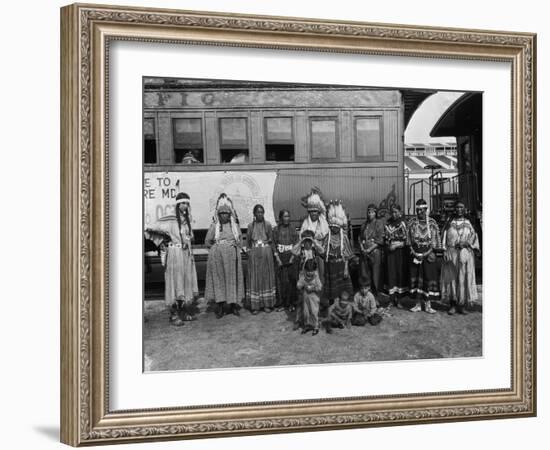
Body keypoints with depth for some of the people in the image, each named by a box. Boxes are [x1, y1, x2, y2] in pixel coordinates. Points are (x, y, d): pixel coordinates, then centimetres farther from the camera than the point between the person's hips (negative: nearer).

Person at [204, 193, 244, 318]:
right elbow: (207, 242, 6)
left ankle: (233, 304, 11)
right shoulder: (214, 226, 2)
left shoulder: (235, 225, 9)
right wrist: (217, 247, 1)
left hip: (232, 256, 2)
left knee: (233, 278, 3)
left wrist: (234, 246, 5)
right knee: (218, 278, -2)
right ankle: (220, 306, 1)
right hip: (217, 256, -2)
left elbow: (239, 241, 18)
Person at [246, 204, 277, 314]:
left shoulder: (267, 224, 5)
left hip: (266, 252, 0)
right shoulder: (251, 225, 6)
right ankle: (255, 305, 2)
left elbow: (271, 239, 7)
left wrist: (266, 241, -7)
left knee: (266, 276, 2)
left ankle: (267, 304, 9)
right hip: (254, 253, 0)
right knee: (254, 277, -1)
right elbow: (248, 240, 7)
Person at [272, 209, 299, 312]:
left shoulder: (293, 229, 4)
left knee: (292, 280, -2)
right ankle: (281, 304, 4)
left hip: (291, 257, 0)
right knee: (281, 281, -3)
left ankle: (291, 303, 6)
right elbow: (274, 244, 1)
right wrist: (278, 259, -7)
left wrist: (292, 258, -8)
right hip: (280, 258, 0)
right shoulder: (276, 229, 3)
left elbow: (296, 244, 2)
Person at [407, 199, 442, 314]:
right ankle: (418, 304, 12)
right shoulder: (412, 223, 4)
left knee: (429, 277, -2)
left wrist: (432, 251, -8)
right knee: (416, 277, 3)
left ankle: (428, 305, 4)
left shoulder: (432, 223, 1)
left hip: (428, 254, -1)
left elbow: (436, 239, 2)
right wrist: (413, 250, -6)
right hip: (416, 253, 1)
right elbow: (409, 239, 5)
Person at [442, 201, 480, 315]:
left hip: (465, 253, 0)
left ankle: (462, 306, 4)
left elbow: (474, 238, 4)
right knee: (452, 278, -3)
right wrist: (445, 251, -6)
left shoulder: (468, 224, 9)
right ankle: (453, 305, 2)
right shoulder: (450, 223, 9)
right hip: (452, 253, 0)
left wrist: (466, 243, -15)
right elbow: (445, 238, 6)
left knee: (464, 278, -2)